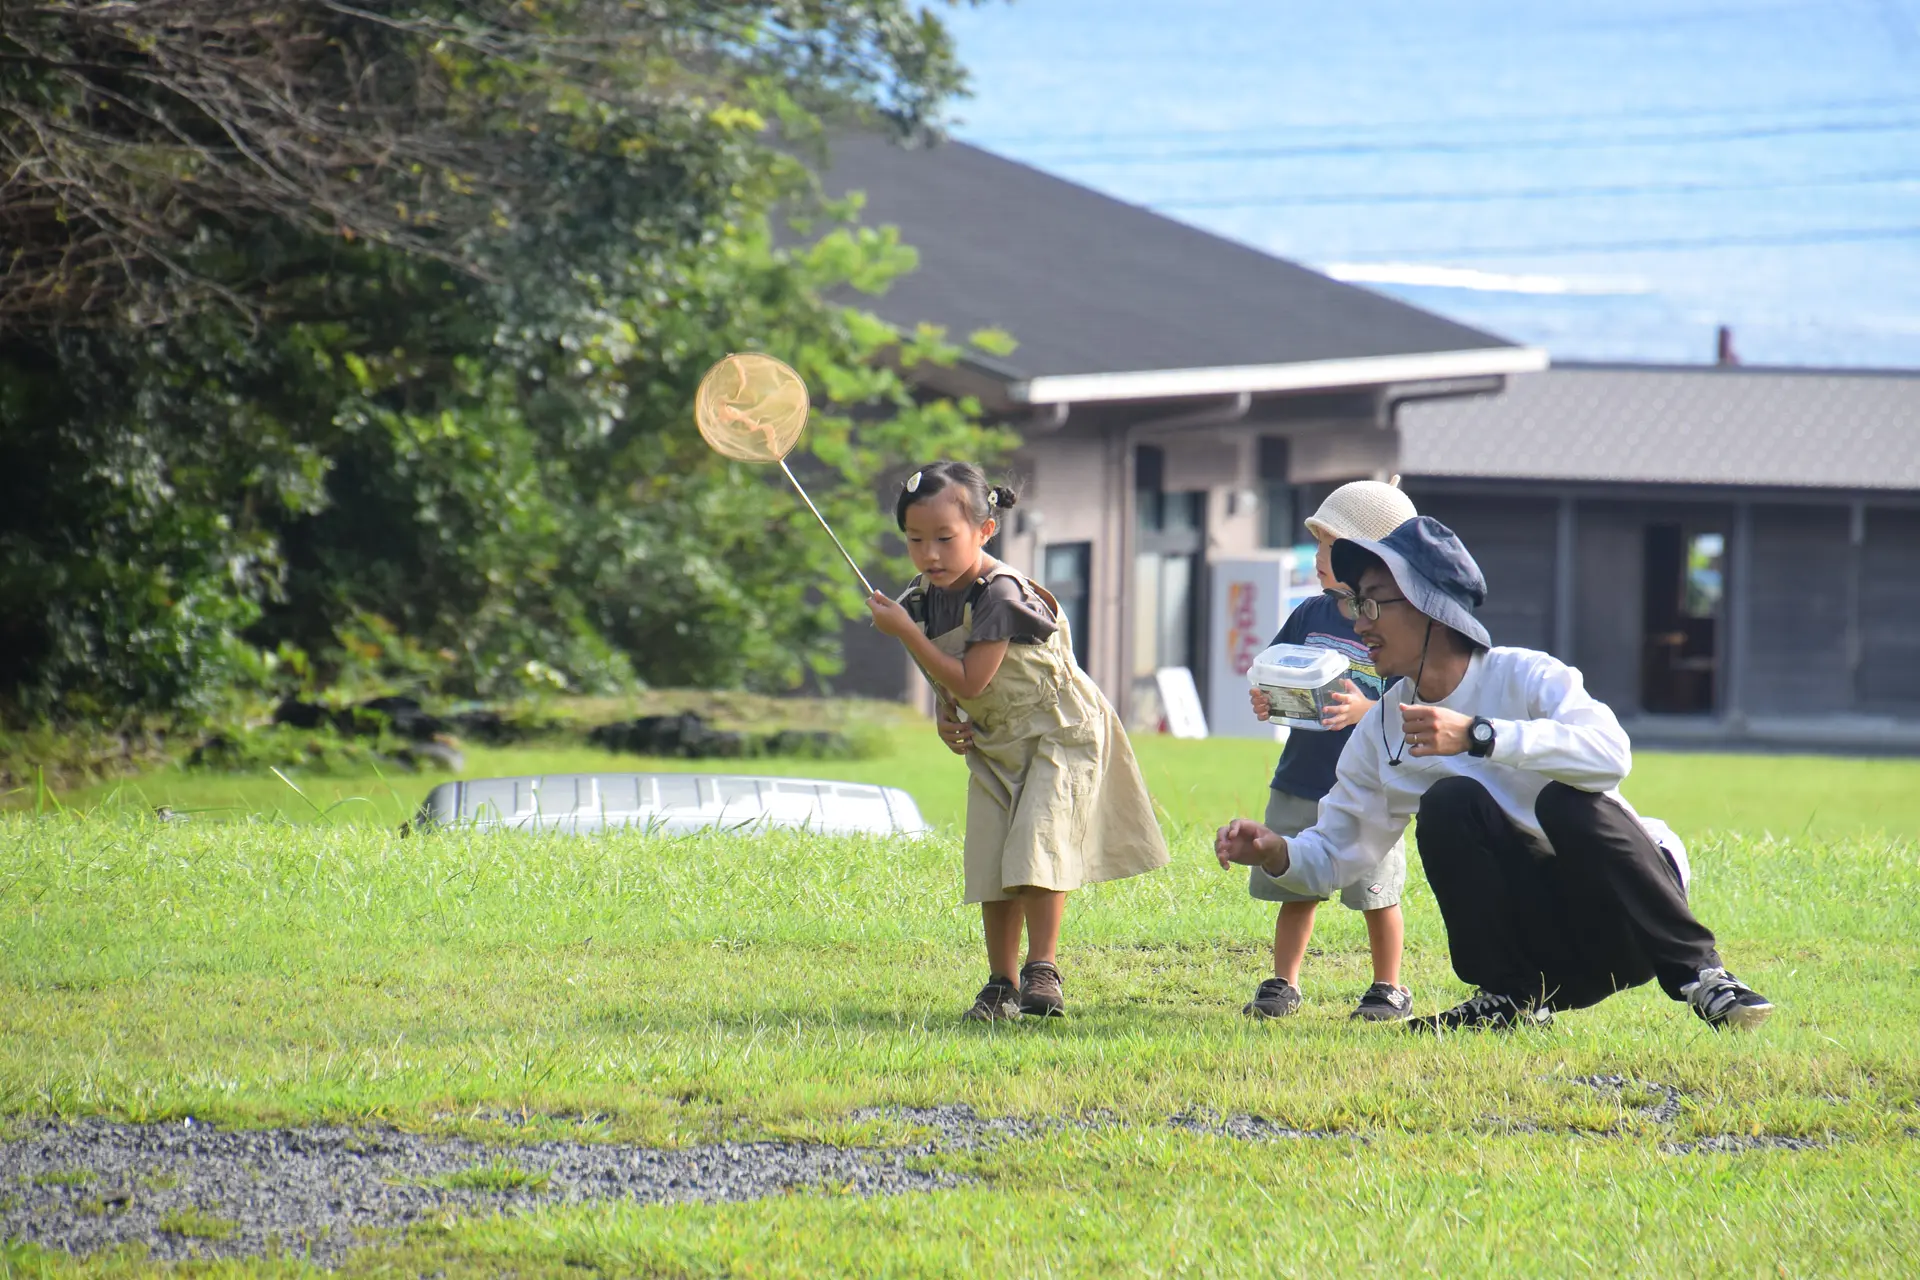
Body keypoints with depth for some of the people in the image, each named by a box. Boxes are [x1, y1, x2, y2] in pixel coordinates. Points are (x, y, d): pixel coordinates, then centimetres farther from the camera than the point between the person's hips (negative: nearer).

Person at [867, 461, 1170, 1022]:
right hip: (993, 743, 7)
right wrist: (946, 722, -4)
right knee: (992, 864, 1)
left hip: (1058, 729, -7)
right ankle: (1000, 984, 7)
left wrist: (904, 633, -28)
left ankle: (1042, 971, -9)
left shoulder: (1000, 594, -26)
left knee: (1037, 846, -17)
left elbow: (970, 681, -29)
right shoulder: (922, 600, -2)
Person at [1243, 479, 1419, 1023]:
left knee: (1376, 893, 3)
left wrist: (1366, 709, -28)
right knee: (1293, 886, 10)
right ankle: (1283, 984, 20)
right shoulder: (1311, 614, 7)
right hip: (1301, 780, 5)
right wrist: (1265, 700, -7)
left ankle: (1389, 988, 16)